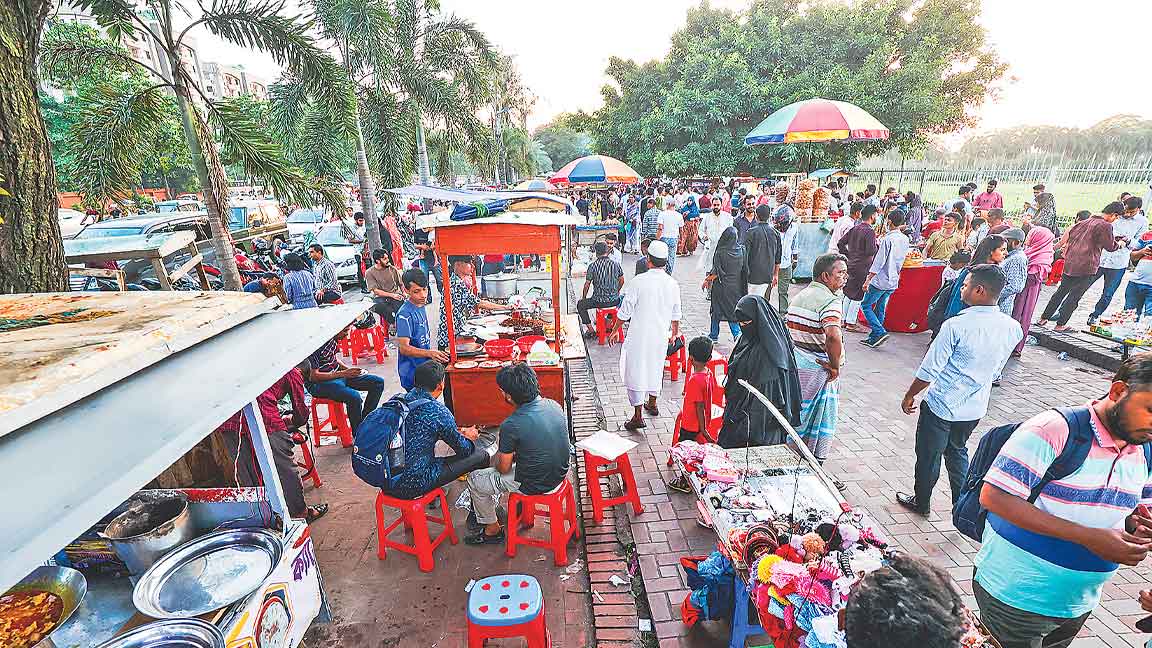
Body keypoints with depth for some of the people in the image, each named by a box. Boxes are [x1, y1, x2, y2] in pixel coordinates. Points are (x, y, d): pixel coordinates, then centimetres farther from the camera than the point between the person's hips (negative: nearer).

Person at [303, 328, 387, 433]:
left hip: (336, 375, 9)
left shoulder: (334, 338, 1)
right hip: (318, 383, -9)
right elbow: (313, 376, -21)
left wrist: (349, 369, 4)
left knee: (378, 382, 0)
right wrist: (343, 374, -22)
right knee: (354, 397, -34)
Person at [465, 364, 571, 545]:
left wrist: (499, 461, 10)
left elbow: (504, 468, -14)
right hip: (560, 473, 7)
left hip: (533, 485, -7)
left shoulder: (511, 426, -27)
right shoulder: (554, 405, -8)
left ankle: (492, 529, 30)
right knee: (497, 456, 27)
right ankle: (490, 506, 43)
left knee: (474, 479, 13)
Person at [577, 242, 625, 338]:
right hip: (614, 301, 4)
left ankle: (591, 330, 14)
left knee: (580, 305, 21)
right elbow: (622, 281, 10)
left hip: (599, 301, -3)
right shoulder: (616, 264, -2)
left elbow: (587, 285, -6)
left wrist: (583, 297, 11)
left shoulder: (593, 266, -12)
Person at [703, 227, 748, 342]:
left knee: (717, 309, 10)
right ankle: (737, 333, 1)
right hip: (736, 286, 4)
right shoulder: (741, 250, -5)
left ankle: (714, 335, 20)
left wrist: (707, 279, -1)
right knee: (733, 308, 15)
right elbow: (744, 269, 3)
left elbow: (716, 272, -16)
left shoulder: (721, 252, -19)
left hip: (722, 286, -4)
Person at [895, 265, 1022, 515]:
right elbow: (997, 370, 8)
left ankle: (921, 503, 32)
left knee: (928, 455, 14)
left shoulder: (956, 326, -25)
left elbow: (929, 371, -19)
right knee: (957, 452, 27)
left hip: (942, 405, -6)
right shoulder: (1012, 328, -6)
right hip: (975, 408, 6)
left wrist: (909, 396, -5)